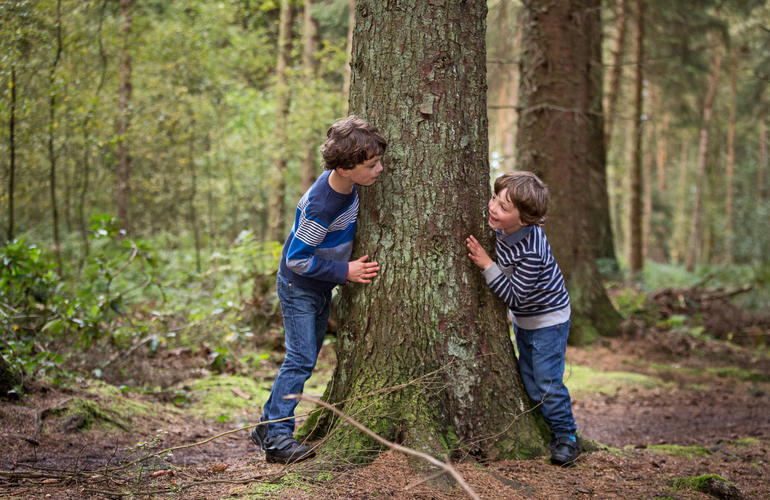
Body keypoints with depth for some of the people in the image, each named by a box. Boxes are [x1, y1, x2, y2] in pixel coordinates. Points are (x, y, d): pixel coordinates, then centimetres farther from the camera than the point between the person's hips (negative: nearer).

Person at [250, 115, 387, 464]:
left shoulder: (344, 183, -9)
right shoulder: (321, 207, -34)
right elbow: (298, 259, -27)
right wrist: (346, 271, -24)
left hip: (320, 288, 9)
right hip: (298, 288, -9)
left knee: (306, 360, 13)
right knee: (300, 360, -10)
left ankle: (267, 426, 24)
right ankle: (276, 436, -4)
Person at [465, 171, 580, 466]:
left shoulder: (531, 253, -36)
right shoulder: (504, 228, -13)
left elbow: (514, 297, -29)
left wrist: (487, 265, -31)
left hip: (548, 320, -8)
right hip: (523, 319, 8)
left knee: (548, 383, -4)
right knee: (528, 381, 14)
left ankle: (566, 438, 14)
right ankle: (543, 430, 30)